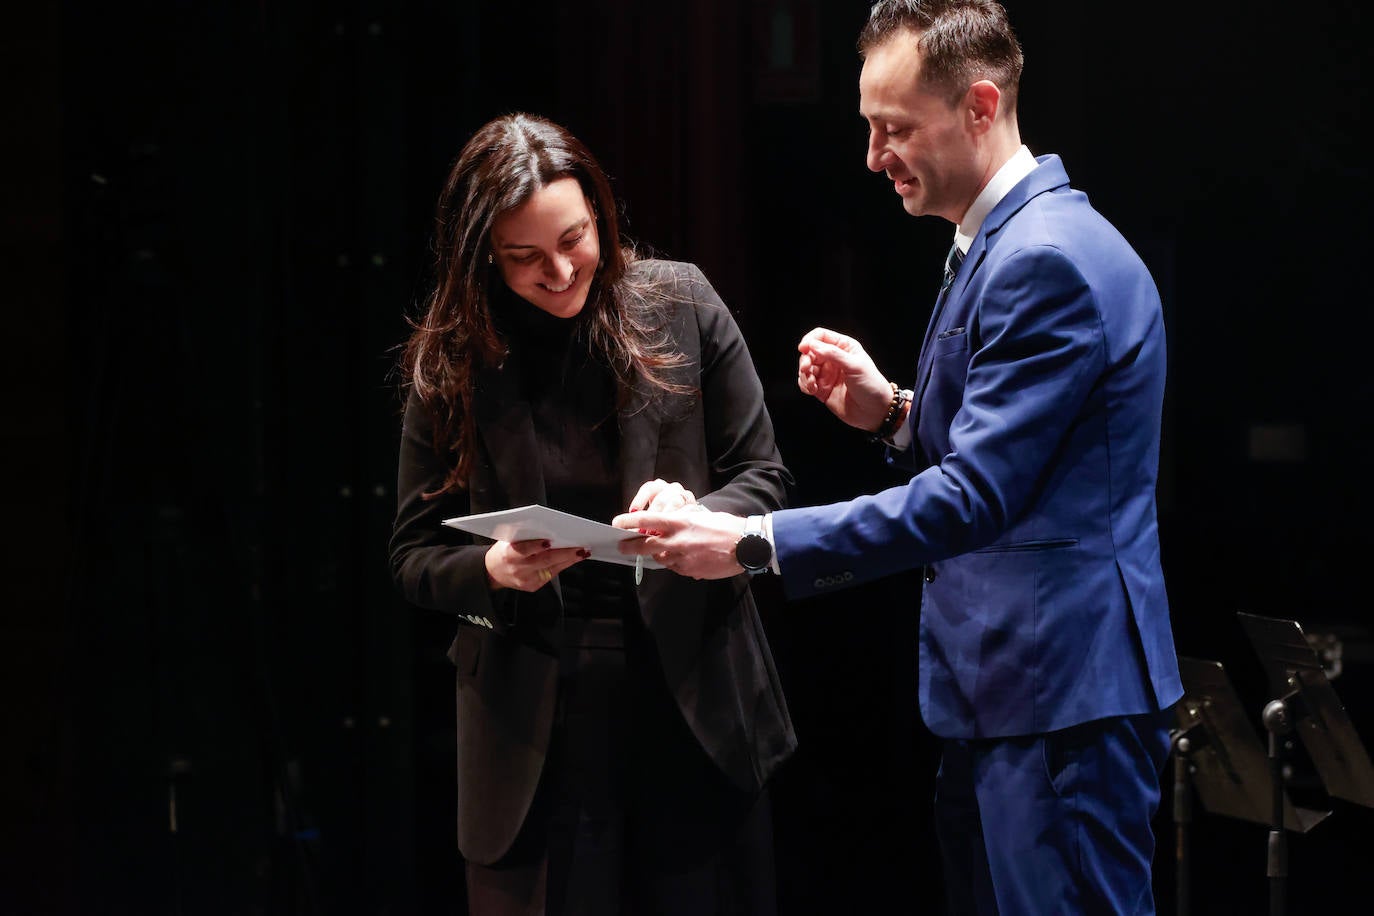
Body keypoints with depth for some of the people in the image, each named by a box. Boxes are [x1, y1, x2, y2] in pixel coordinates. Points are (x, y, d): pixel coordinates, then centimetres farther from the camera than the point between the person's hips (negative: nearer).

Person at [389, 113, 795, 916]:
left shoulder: (680, 305, 0)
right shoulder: (453, 361, 1)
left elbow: (764, 479, 5)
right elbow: (416, 557, 5)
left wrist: (697, 516, -17)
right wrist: (493, 570, -17)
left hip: (693, 705, 0)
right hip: (535, 727, 0)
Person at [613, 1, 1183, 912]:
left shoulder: (1050, 261, -18)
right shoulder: (1001, 243, 16)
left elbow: (976, 495, -23)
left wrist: (754, 542, -23)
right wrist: (896, 413, 5)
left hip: (1064, 700, -11)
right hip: (1000, 697, 11)